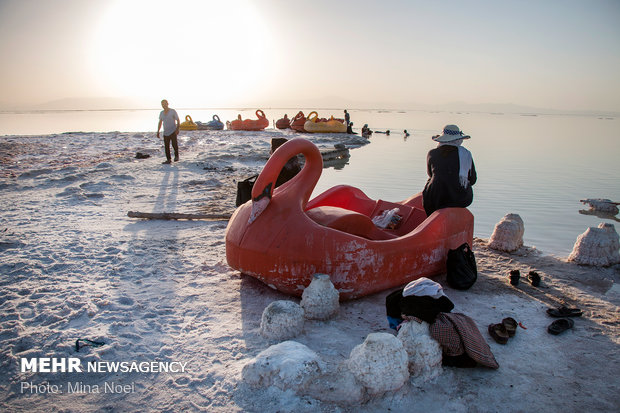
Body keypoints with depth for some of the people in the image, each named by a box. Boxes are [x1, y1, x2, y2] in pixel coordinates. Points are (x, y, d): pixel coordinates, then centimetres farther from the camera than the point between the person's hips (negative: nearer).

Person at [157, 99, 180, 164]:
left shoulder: (173, 111, -4)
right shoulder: (161, 113, 10)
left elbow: (178, 120, -5)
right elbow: (160, 123, 19)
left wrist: (177, 129, -18)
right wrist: (158, 132, 13)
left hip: (173, 131, -4)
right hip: (165, 133, 5)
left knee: (174, 144, -18)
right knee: (166, 146, 1)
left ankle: (176, 155, 7)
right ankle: (168, 160, 11)